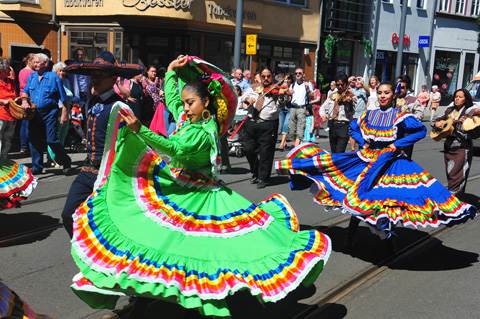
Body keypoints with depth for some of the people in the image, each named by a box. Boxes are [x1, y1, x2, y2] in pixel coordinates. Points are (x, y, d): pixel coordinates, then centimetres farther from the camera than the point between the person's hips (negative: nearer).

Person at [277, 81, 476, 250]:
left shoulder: (400, 116, -7)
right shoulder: (369, 114, 6)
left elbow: (421, 131, -13)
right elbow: (353, 127, 21)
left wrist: (398, 144, -15)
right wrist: (363, 142, 5)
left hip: (389, 162, -3)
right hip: (367, 158, 4)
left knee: (386, 198, -4)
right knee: (357, 196, 2)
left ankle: (386, 236, 15)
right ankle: (350, 234, 15)